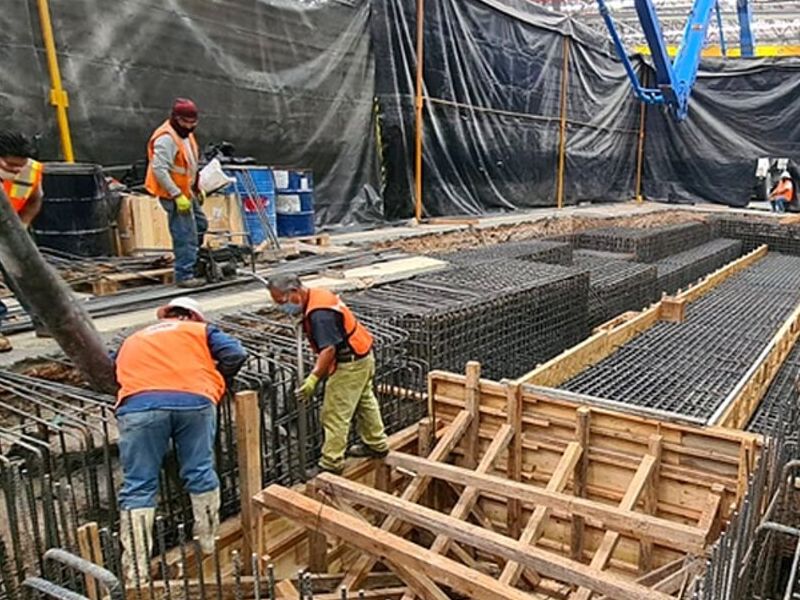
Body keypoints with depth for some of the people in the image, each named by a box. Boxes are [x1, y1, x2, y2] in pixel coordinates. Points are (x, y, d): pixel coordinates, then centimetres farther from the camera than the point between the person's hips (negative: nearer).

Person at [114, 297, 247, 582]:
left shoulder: (131, 341, 38)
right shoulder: (199, 330, 27)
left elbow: (122, 375, 43)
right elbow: (236, 354, 14)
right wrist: (214, 381, 30)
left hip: (139, 405, 1)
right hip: (193, 401, -1)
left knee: (138, 487, 5)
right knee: (200, 473, 13)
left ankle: (136, 570, 3)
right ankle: (210, 542, 26)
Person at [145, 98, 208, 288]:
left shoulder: (186, 134, 12)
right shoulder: (166, 138, -19)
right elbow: (159, 170, -25)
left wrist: (197, 188, 18)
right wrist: (177, 196, -26)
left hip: (186, 192, 10)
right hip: (174, 195, -10)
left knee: (200, 225, 20)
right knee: (185, 235, -9)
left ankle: (188, 260, 34)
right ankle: (184, 276, -3)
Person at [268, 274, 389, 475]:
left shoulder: (319, 313, -27)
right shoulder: (317, 295, 4)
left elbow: (329, 348, -30)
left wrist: (313, 378, -30)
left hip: (350, 364, -11)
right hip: (362, 357, 11)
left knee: (335, 415, -3)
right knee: (365, 402, 23)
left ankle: (331, 464, 7)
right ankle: (377, 445, 38)